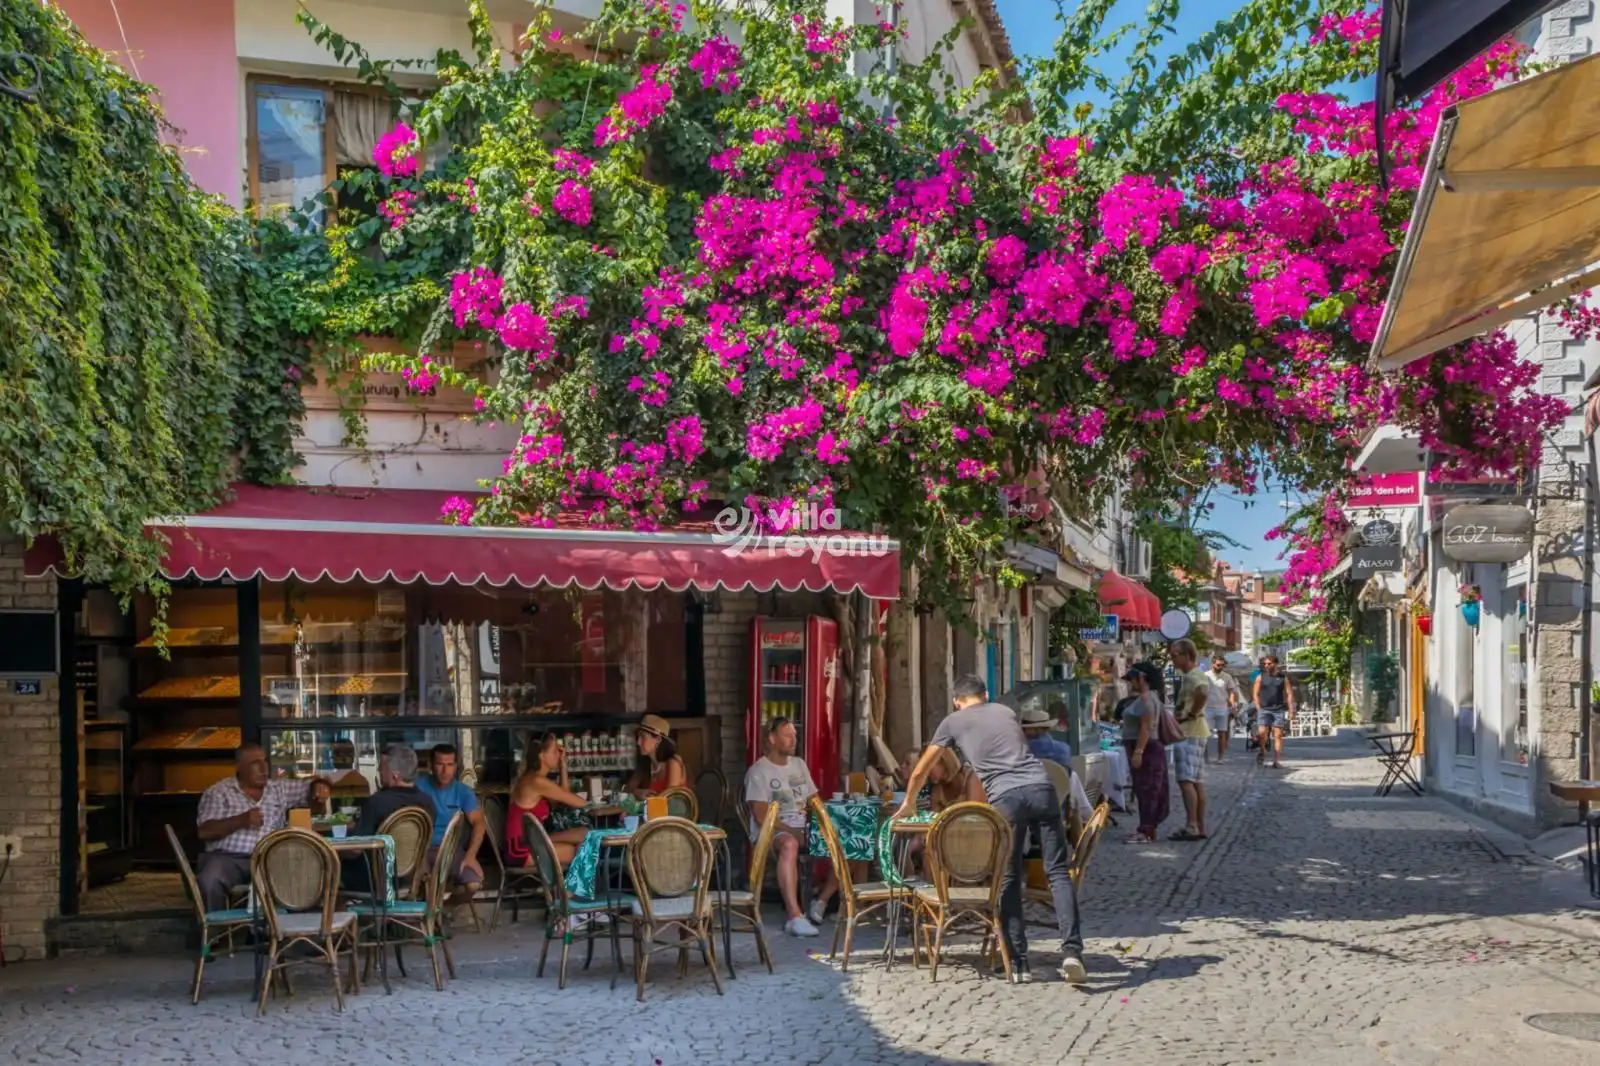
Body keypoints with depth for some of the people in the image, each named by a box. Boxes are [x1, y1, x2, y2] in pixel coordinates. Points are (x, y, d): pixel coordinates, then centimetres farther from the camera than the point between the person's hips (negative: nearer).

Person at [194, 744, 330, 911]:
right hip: (227, 858, -2)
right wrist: (241, 820, -17)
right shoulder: (218, 792, 7)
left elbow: (310, 789, 19)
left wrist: (320, 786, -7)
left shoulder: (280, 789, 19)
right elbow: (204, 831, -3)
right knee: (209, 881, -35)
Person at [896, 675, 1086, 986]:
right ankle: (1072, 949, -12)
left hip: (1006, 797, -2)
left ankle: (1019, 963, 7)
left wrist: (908, 803, 47)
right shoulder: (1006, 712, 29)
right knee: (1057, 872, 3)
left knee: (1009, 880, 8)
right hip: (1040, 786, 2)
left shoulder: (953, 722, 20)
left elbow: (920, 771, 28)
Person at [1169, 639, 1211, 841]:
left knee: (1186, 780, -15)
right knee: (1197, 781, 10)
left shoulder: (1194, 676, -14)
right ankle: (1200, 827, 11)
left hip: (1190, 733, -11)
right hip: (1191, 733, 11)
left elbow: (1203, 692, -34)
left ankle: (1192, 826, -19)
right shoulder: (1190, 676, 18)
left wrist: (1192, 713, -22)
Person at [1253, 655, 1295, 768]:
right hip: (1264, 709, 0)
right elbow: (1256, 693, 9)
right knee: (1262, 732, -14)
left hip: (1279, 710, 0)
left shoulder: (1283, 678, 7)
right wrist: (1258, 708, -1)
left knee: (1278, 735, -2)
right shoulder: (1260, 678, 8)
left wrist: (1291, 711, -2)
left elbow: (1289, 694, 5)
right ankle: (1262, 751, 14)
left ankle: (1277, 761, 0)